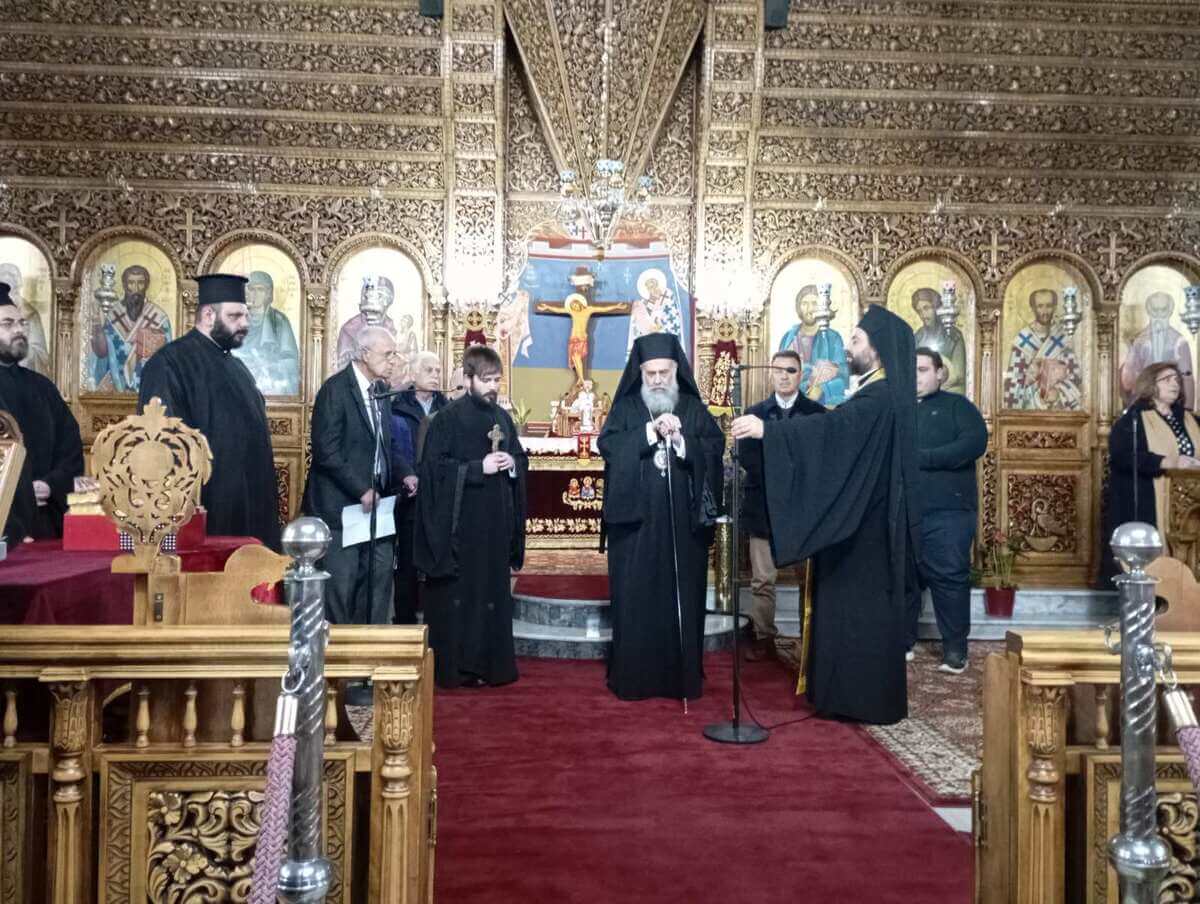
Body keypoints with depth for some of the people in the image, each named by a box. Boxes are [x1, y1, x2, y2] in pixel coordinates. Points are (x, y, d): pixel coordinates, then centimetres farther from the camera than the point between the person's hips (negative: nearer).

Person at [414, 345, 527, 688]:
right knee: (459, 594, -1)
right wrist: (478, 468, -18)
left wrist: (513, 463, -3)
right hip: (460, 522, -6)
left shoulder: (502, 417, 12)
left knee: (494, 592, 9)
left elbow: (521, 458, 19)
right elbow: (434, 467, -13)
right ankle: (455, 667, 9)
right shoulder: (448, 418, -7)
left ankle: (491, 663, 19)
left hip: (496, 522, 6)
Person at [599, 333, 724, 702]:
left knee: (683, 599, 4)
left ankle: (684, 677, 15)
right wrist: (651, 430, -19)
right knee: (635, 600, 1)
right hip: (635, 520, -1)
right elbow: (608, 445, -9)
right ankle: (632, 677, 11)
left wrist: (681, 441, -18)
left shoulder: (695, 410, 9)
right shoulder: (625, 409, 6)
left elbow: (715, 448, -2)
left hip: (684, 523, 1)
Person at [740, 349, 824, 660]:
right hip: (764, 505, 1)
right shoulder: (755, 412, 9)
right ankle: (763, 638, 14)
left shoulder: (816, 413, 4)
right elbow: (746, 456, -1)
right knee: (762, 580, 5)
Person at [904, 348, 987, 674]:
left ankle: (955, 649, 9)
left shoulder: (956, 405, 5)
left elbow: (975, 442, -11)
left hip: (947, 511, -4)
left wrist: (920, 457, -16)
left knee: (949, 578, -2)